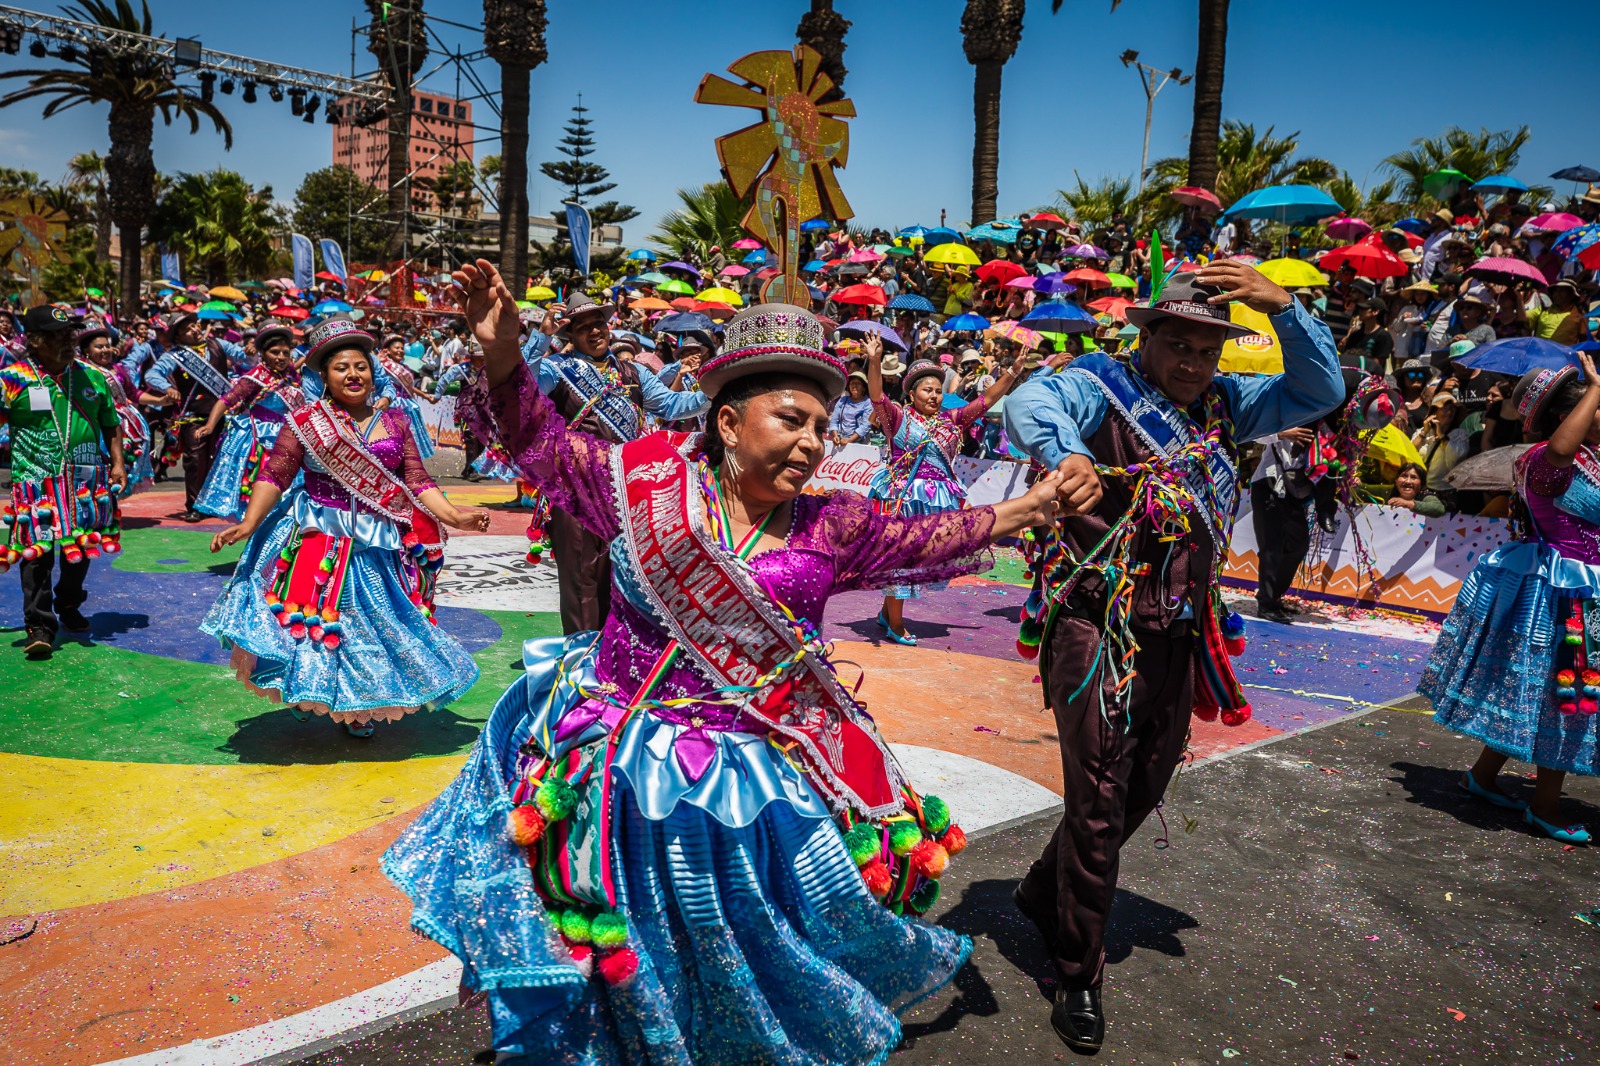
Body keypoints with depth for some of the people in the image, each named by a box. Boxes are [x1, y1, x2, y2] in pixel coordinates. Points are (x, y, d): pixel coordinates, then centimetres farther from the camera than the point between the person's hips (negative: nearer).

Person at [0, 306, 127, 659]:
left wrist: (118, 464, 7)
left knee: (82, 548, 14)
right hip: (36, 483, -4)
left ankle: (69, 606, 34)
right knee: (37, 552, -5)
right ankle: (39, 625, 1)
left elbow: (111, 424, 15)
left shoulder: (91, 376, 7)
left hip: (87, 480, 4)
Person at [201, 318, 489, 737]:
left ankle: (359, 709, 25)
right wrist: (248, 524, -17)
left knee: (373, 621, 8)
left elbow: (417, 483, 2)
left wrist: (454, 517, -11)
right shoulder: (305, 421, -1)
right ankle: (301, 693, 23)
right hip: (316, 540, -2)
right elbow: (274, 475, -5)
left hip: (379, 545, 3)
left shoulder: (395, 423, 6)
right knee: (314, 614, -1)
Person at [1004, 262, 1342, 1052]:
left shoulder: (1223, 404, 12)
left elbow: (1320, 393, 8)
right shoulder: (1105, 386, -9)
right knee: (1099, 801, -1)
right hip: (1098, 626, -7)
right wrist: (1066, 454, -51)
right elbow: (1030, 400, -29)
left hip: (1178, 635, 7)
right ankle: (1079, 975, 18)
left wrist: (1283, 308, -6)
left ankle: (1046, 893, 44)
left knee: (1143, 789, 20)